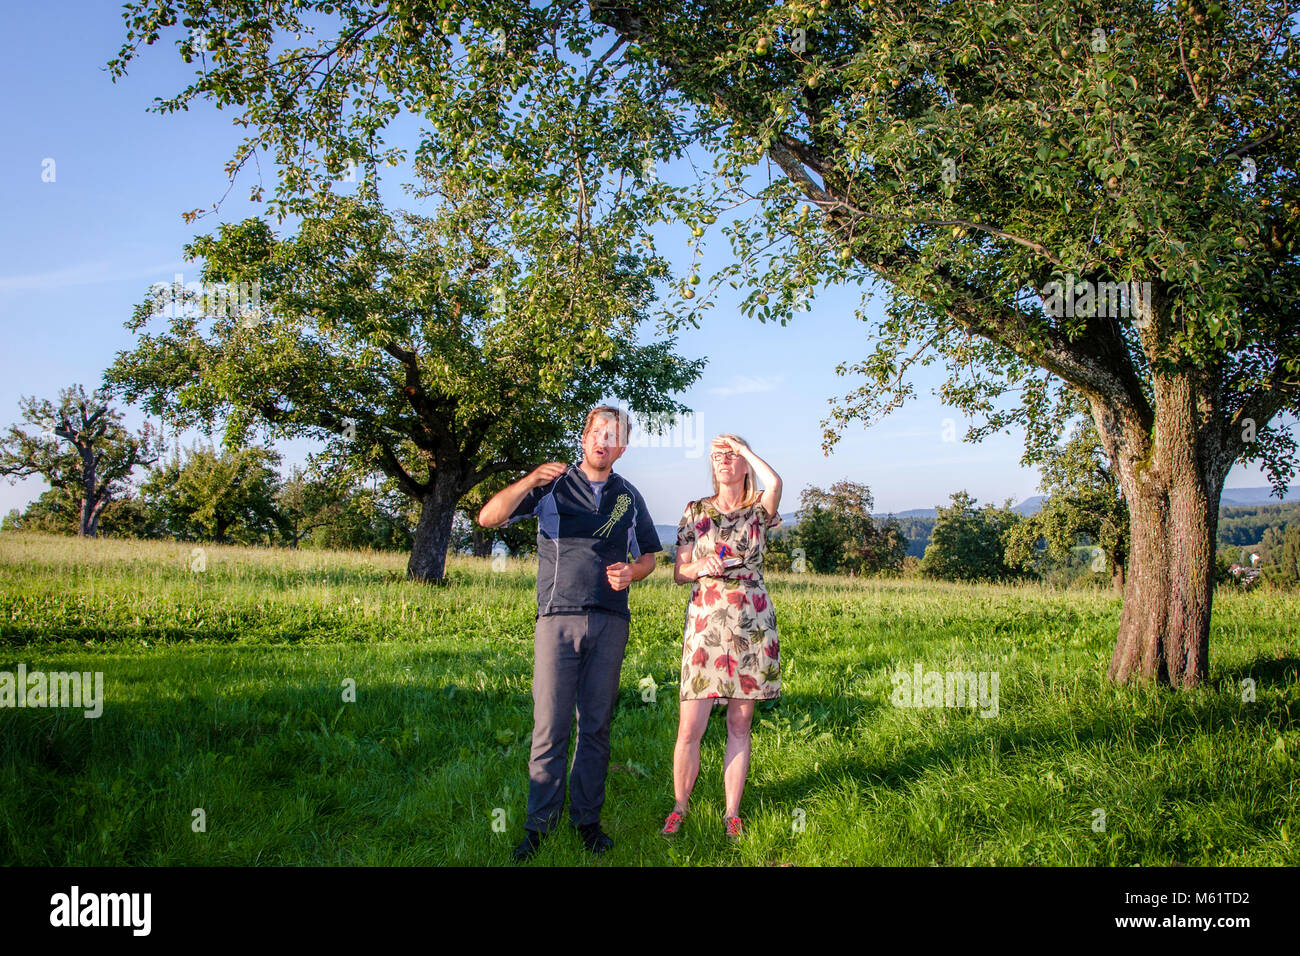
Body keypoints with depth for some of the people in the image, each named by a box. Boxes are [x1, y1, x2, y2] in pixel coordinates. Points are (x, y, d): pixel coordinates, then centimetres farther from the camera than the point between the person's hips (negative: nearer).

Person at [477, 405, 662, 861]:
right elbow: (489, 517, -4)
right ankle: (539, 823, 6)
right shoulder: (553, 485, 5)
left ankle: (587, 818, 17)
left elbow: (649, 554, 23)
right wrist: (530, 480, -18)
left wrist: (631, 572, 0)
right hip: (558, 618, -3)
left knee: (597, 725, 6)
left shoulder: (629, 497, 14)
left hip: (610, 622, 3)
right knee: (550, 726, -5)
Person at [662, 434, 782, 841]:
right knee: (690, 727, -3)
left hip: (752, 625, 0)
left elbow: (775, 482, -21)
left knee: (739, 726, 5)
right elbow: (678, 573, 11)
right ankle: (679, 808, 14)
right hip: (704, 624, 1)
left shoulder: (758, 510, 5)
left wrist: (740, 445, -7)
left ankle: (732, 813, 15)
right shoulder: (695, 511, 10)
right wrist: (701, 567, -12)